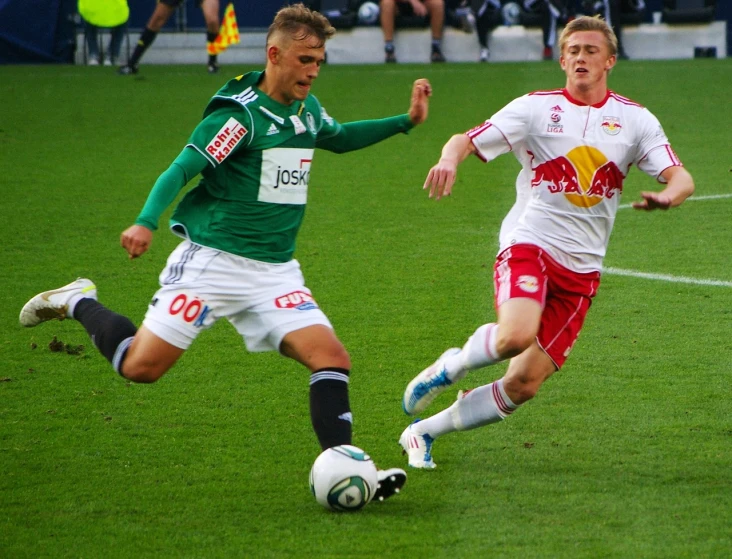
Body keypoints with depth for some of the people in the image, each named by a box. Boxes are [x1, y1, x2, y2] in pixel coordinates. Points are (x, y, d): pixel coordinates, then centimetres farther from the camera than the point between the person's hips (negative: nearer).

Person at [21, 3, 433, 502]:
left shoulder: (307, 110, 11)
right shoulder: (240, 115, -13)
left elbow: (338, 138, 35)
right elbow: (180, 170, -18)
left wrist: (406, 122, 27)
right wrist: (146, 222, -34)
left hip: (276, 273, 6)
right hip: (212, 262, -6)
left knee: (332, 358, -12)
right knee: (141, 366, -7)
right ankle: (78, 304, 20)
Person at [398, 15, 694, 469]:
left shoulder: (635, 120, 7)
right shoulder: (536, 108, 1)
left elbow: (681, 177, -1)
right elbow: (468, 140, -5)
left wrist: (669, 195, -26)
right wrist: (451, 158, -30)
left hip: (581, 269, 3)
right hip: (528, 244, -3)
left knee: (525, 384, -3)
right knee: (516, 336, -34)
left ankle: (425, 432, 15)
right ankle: (453, 366, -1)